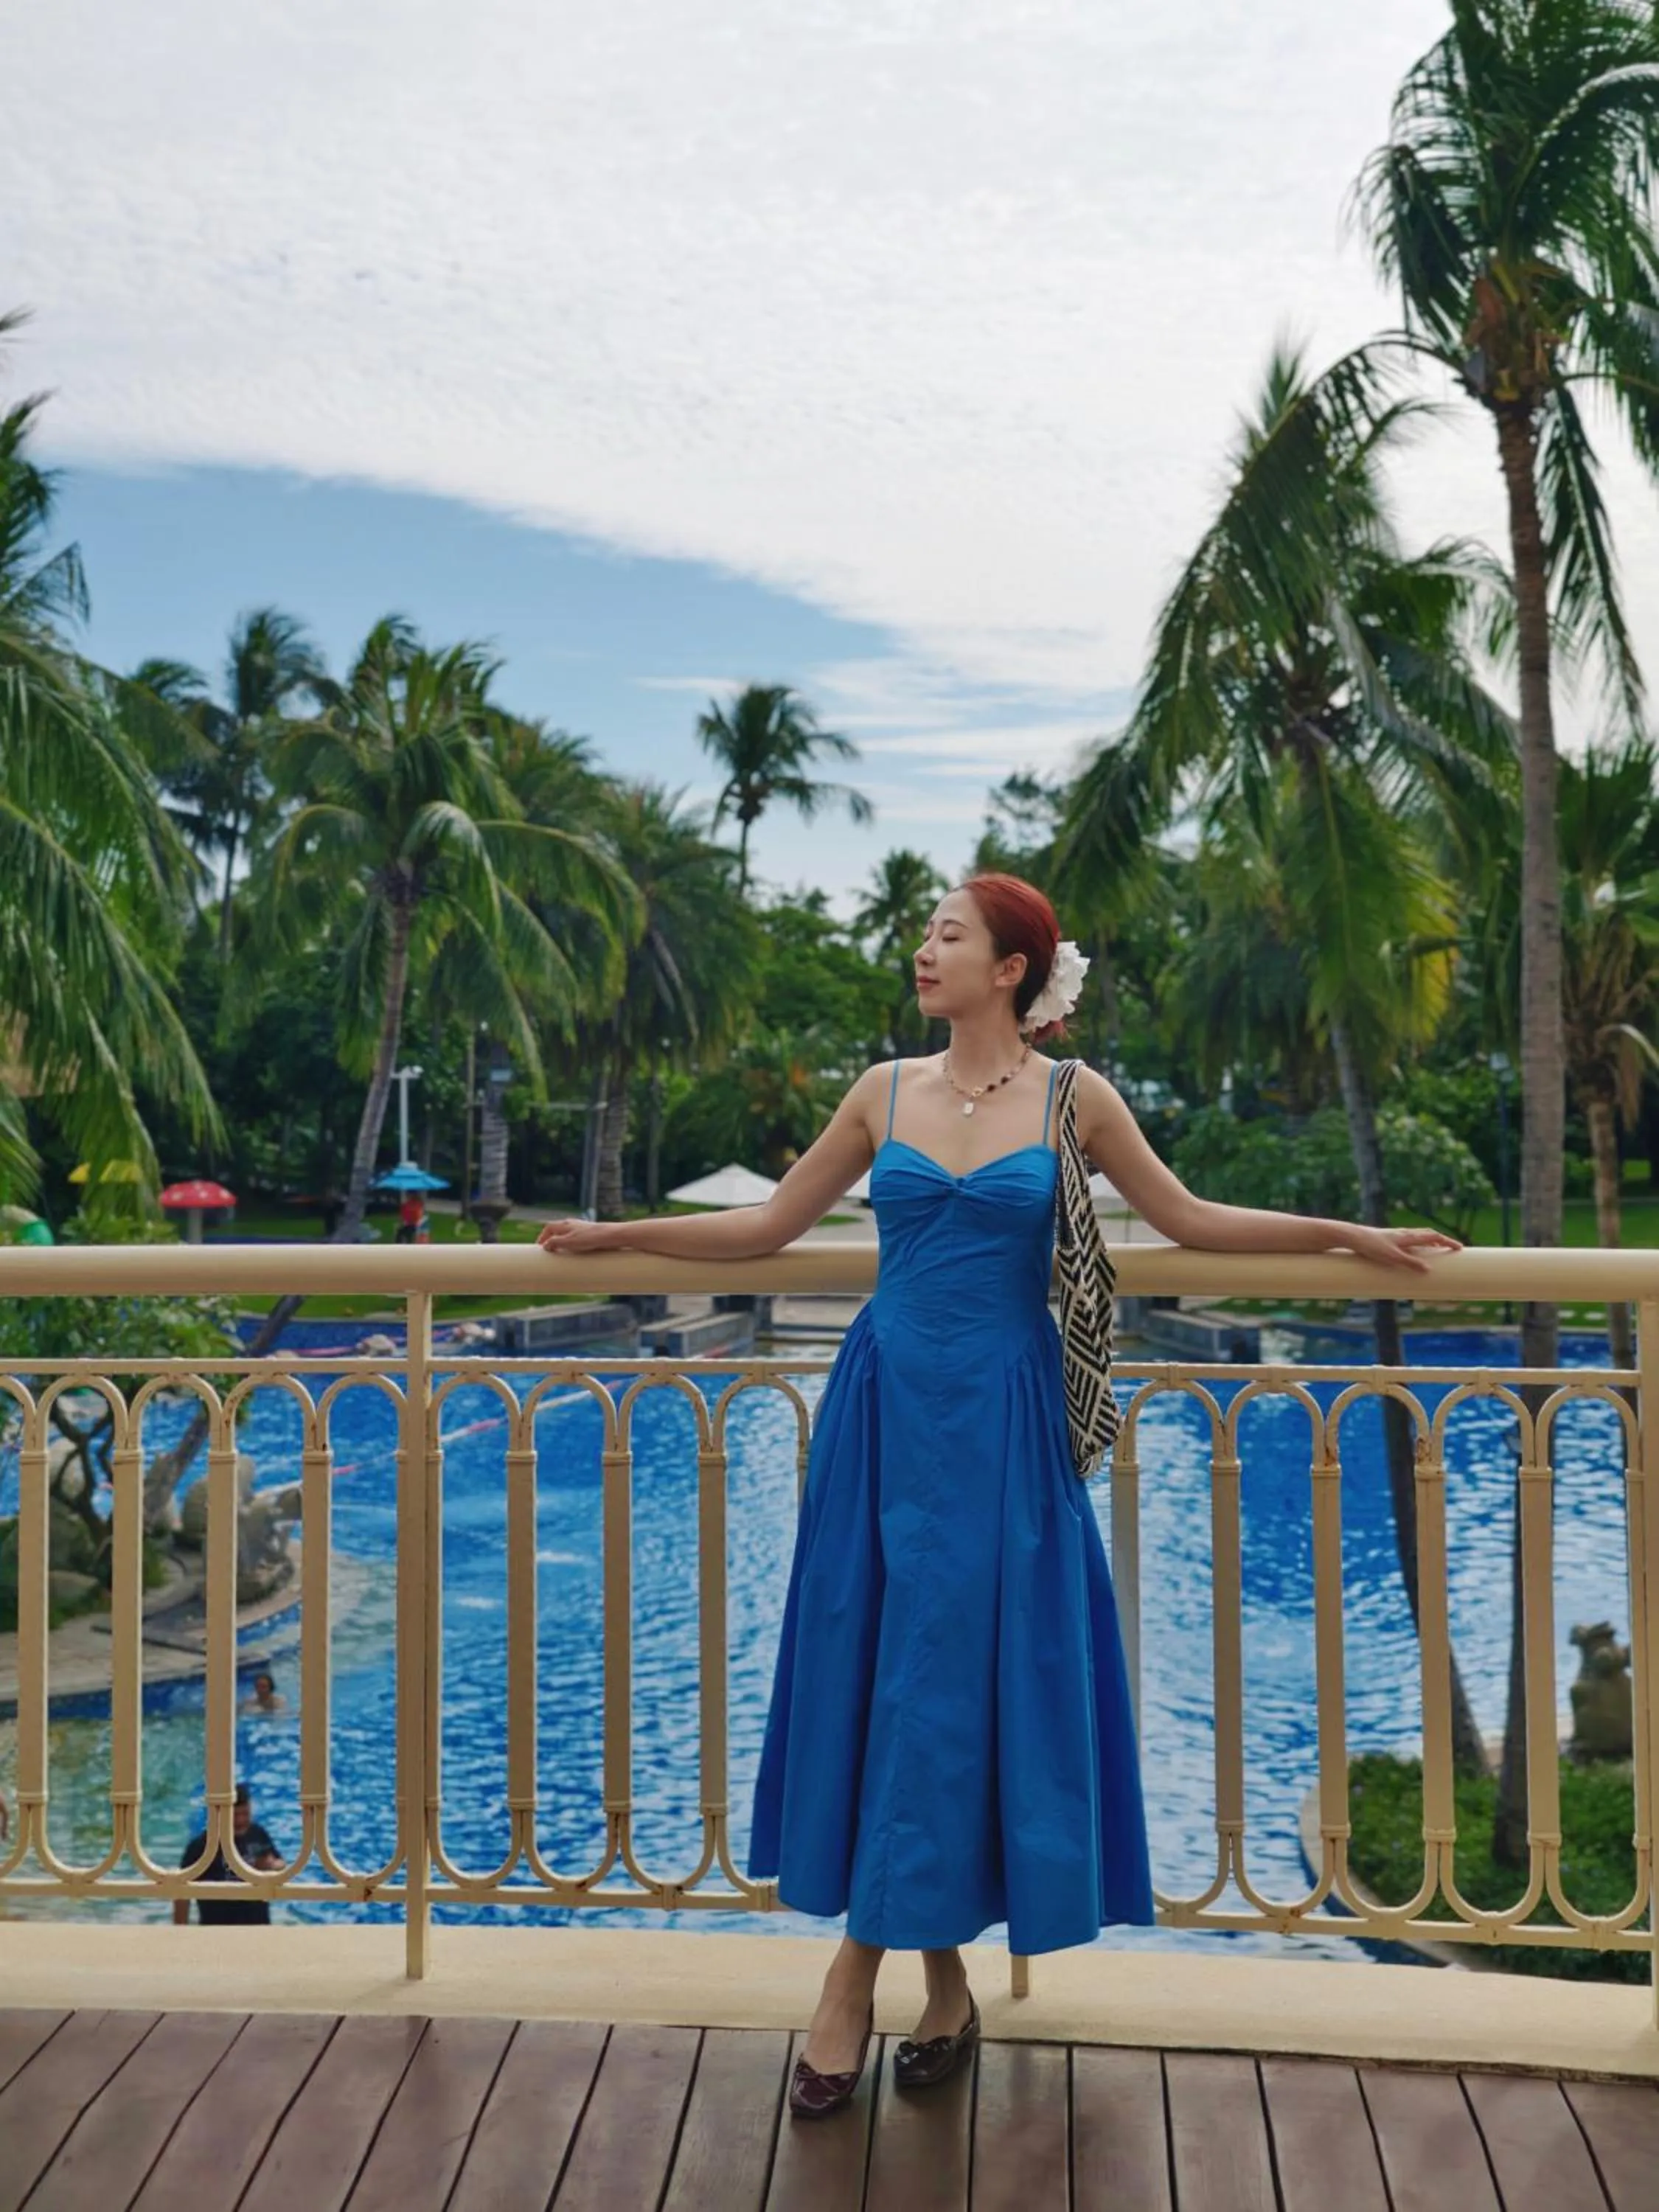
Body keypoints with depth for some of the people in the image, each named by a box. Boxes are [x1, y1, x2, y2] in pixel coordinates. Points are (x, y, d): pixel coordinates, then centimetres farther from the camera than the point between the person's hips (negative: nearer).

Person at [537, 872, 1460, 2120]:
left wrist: (1347, 1235, -1)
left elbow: (1190, 1220, 5)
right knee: (867, 1673, 3)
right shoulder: (886, 1092, 6)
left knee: (956, 1679, 0)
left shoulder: (1072, 1099, -1)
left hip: (1000, 1419, -2)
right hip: (886, 1407, 3)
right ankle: (943, 1988, 18)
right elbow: (767, 1229, 12)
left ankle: (857, 1981, 12)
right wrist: (616, 1235, 12)